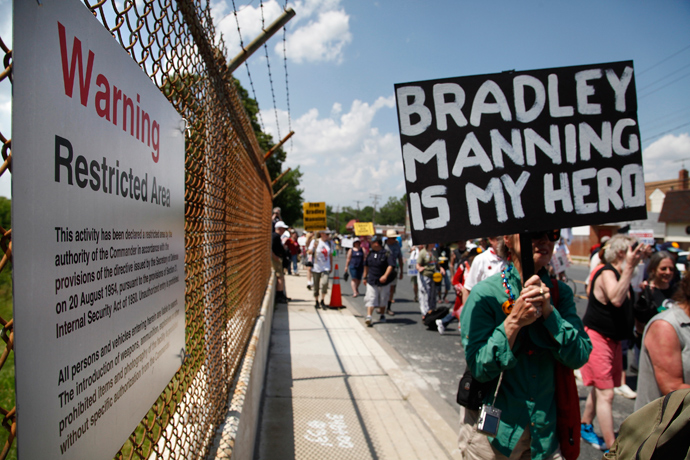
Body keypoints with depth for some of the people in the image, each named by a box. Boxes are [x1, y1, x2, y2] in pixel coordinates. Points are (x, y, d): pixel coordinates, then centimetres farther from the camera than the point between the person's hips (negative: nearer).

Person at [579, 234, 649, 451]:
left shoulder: (621, 274, 11)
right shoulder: (607, 273, -18)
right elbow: (616, 299, -37)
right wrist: (630, 267, -36)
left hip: (613, 340, 10)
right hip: (597, 338, -10)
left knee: (600, 389, 17)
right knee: (605, 394, -9)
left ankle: (584, 426, 32)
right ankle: (612, 447, -5)